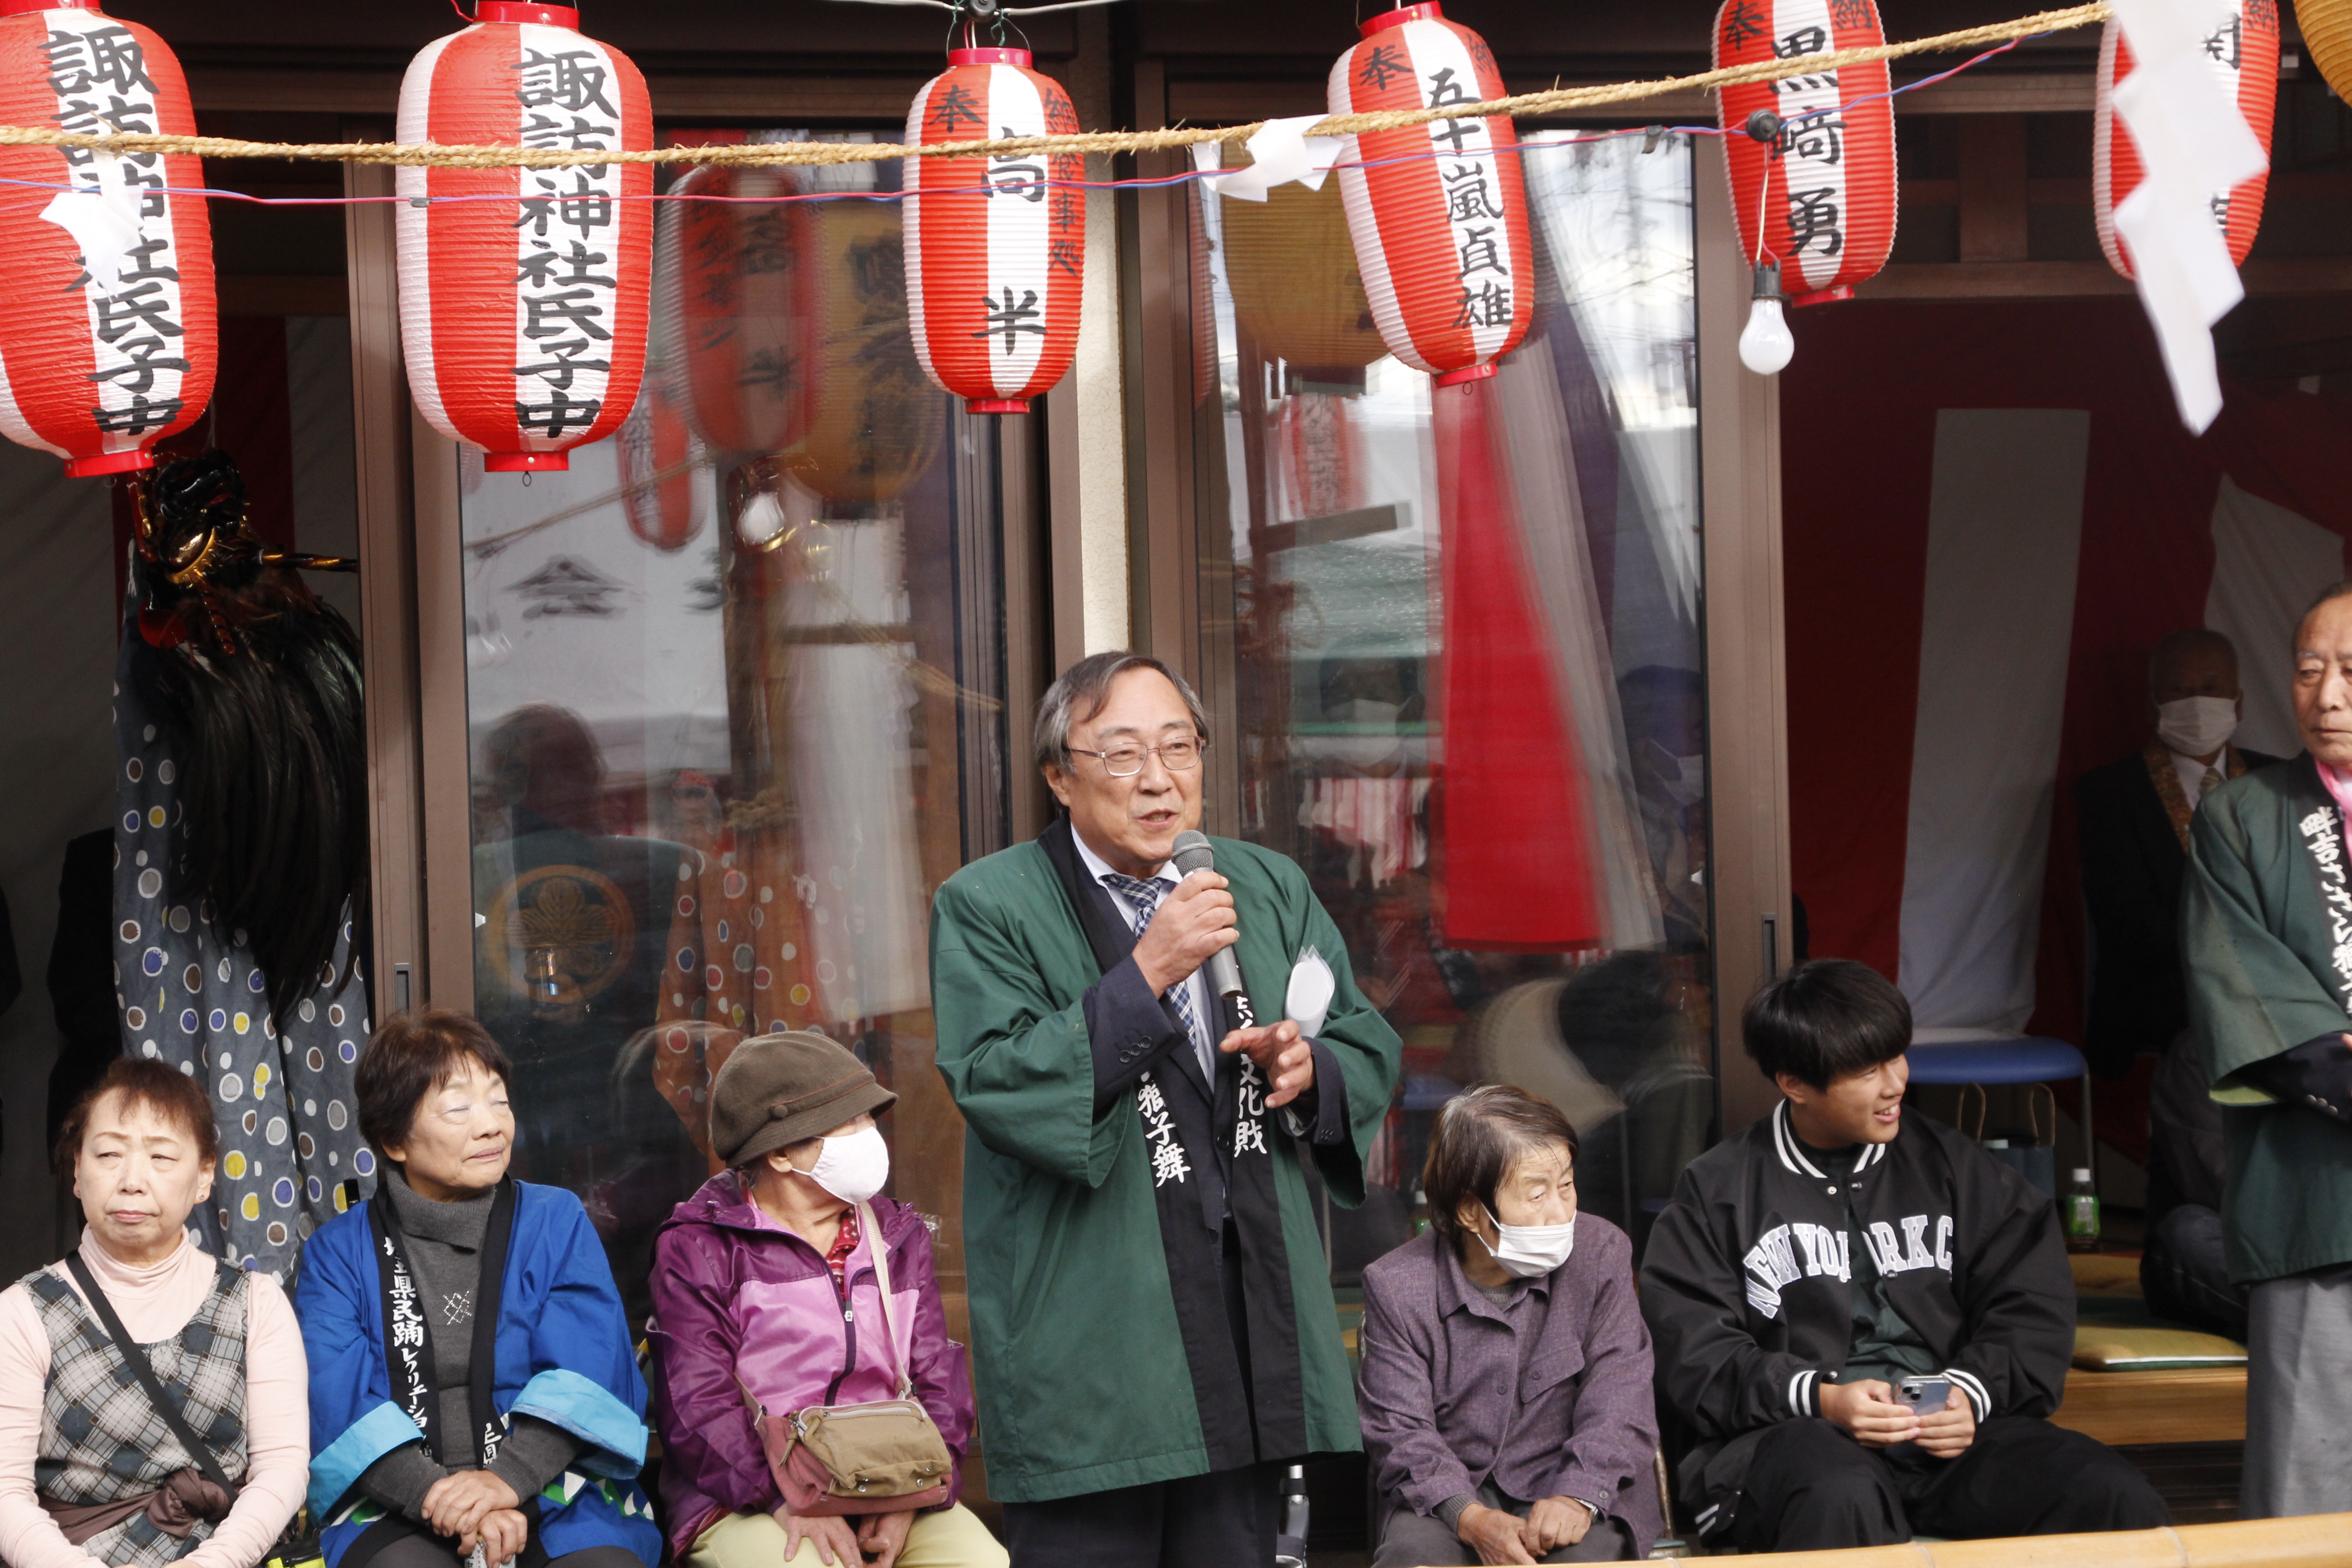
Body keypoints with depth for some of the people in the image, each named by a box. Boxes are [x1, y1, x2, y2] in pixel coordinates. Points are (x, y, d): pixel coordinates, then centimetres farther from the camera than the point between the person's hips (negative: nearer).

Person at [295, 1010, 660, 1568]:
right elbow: (337, 1400, -3)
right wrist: (437, 1496, -19)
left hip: (552, 1487, 1)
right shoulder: (338, 1251, 10)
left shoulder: (557, 1221, 12)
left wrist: (506, 1479, -18)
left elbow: (585, 1373, -1)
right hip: (397, 1506, 0)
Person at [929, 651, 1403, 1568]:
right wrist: (1144, 976, -21)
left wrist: (1309, 1069, -4)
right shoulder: (987, 907, -2)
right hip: (1088, 1344, -5)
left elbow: (1370, 1055, 19)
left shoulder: (1271, 890, 15)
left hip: (1249, 1311, 5)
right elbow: (994, 1087, -15)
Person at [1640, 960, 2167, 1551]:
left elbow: (2033, 1304, 13)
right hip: (1796, 1431, -3)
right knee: (1841, 1500, -40)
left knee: (2122, 1502, -23)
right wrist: (1818, 1398, -15)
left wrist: (1973, 1392, -7)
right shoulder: (1719, 1190, 9)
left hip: (1950, 1428, 3)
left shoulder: (1948, 1164, 19)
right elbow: (1688, 1350, 0)